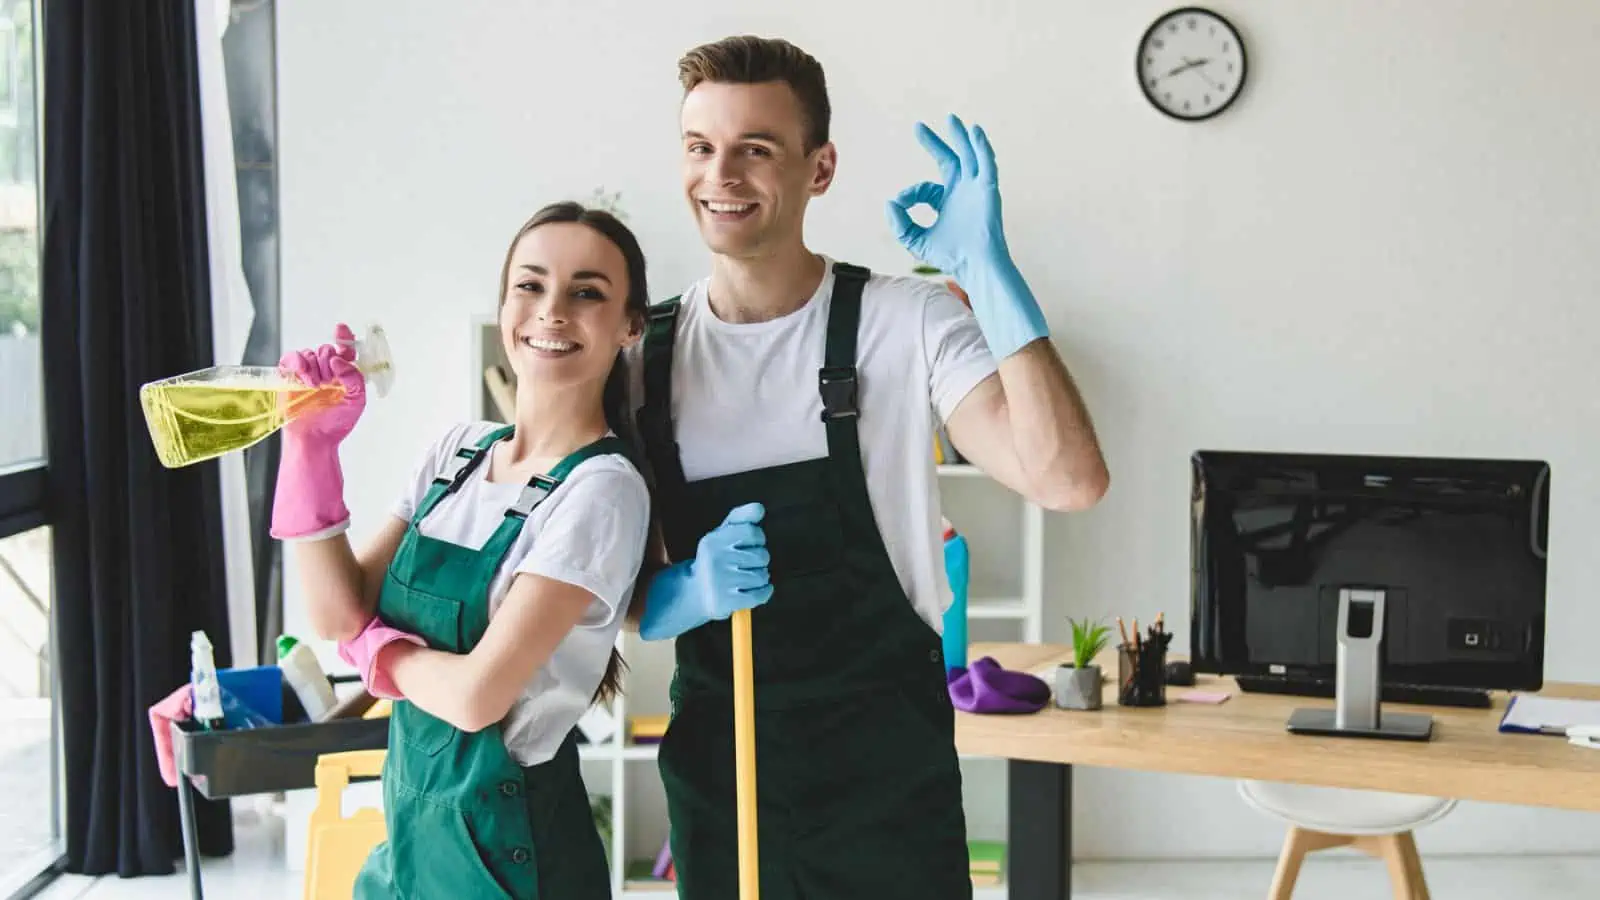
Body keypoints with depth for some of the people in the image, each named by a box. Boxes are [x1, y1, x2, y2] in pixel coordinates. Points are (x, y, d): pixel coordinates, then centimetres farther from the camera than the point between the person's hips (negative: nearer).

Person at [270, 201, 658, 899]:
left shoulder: (602, 490, -18)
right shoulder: (457, 451, 3)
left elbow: (477, 695, -22)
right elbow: (339, 615, -2)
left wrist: (376, 648, -5)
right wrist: (311, 446, -8)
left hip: (505, 838, -6)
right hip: (413, 816, 6)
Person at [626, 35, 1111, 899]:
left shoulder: (907, 321, -8)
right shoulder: (641, 353, 0)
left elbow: (1068, 480, -22)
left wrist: (986, 270, -26)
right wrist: (683, 593, -17)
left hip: (886, 764, -3)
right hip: (712, 755, 3)